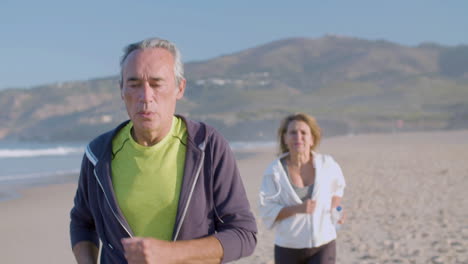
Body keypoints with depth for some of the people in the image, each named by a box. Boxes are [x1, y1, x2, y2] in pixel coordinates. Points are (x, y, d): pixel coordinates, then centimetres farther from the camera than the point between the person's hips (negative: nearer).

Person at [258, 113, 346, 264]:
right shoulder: (274, 171, -12)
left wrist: (334, 209, 1)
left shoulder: (327, 164, -5)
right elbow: (267, 212, -13)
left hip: (323, 246, 0)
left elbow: (338, 186, 18)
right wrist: (297, 208, -26)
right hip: (288, 249, 0)